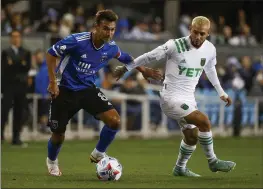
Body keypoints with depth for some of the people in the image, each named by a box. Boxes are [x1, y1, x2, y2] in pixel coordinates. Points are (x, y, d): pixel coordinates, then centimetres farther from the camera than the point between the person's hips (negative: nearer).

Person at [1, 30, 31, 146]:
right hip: (9, 85, -3)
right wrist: (20, 65, -9)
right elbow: (5, 68, -7)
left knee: (19, 113, 3)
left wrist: (13, 65, -10)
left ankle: (16, 138, 6)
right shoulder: (6, 53, 4)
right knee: (5, 110, -11)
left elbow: (27, 67, -1)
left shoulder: (26, 53, 13)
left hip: (22, 85, 3)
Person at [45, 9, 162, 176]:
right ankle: (52, 161, 37)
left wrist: (143, 70, 17)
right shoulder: (77, 41, -26)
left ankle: (98, 154, 9)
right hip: (65, 90, -4)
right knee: (58, 135, 3)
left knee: (115, 120, -15)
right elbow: (51, 54, -15)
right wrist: (53, 82, -16)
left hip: (87, 89, 4)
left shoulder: (111, 47, -9)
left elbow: (125, 58, 16)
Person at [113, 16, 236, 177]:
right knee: (204, 121, -21)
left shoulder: (210, 50, -1)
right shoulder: (175, 46, -20)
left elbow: (210, 69, 21)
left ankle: (180, 168, 35)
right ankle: (213, 162, -5)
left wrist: (221, 92, 27)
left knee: (192, 137, 13)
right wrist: (126, 68, 0)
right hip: (172, 97, -7)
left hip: (188, 99, 7)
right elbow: (150, 56, -9)